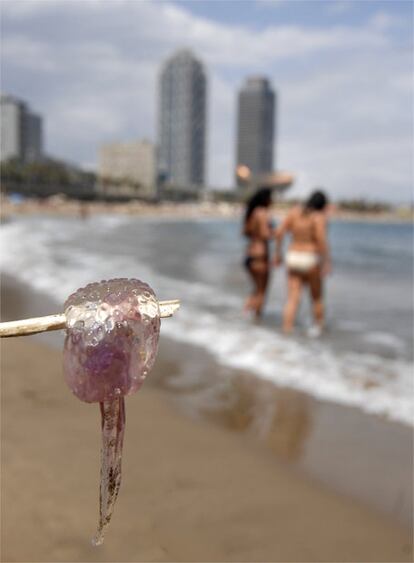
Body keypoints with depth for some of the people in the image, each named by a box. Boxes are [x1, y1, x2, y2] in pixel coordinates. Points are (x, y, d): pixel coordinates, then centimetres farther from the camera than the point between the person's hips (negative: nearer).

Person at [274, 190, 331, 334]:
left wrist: (278, 253, 11)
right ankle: (318, 327, 31)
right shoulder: (319, 217, -9)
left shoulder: (294, 212, 5)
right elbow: (321, 238, -23)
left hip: (292, 258, 4)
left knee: (293, 299, 1)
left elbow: (279, 232, 1)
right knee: (317, 297, 18)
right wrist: (327, 262, -18)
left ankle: (287, 332, -10)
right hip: (310, 260, -4)